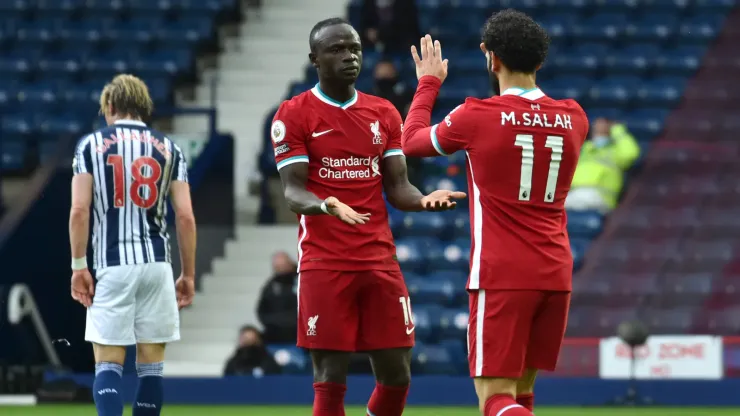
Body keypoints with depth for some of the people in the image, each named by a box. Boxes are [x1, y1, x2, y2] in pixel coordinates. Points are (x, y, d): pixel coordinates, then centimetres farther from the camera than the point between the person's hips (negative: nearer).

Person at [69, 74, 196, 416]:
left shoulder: (91, 145, 4)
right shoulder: (168, 149, 8)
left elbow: (79, 211, -4)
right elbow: (185, 217, 2)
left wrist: (79, 266, 1)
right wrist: (189, 275, 8)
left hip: (112, 267, -2)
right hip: (157, 264, 2)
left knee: (108, 364, -1)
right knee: (151, 365, 8)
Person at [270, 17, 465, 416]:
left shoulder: (384, 113, 12)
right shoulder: (294, 114, -2)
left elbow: (397, 187, 10)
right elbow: (293, 192, -9)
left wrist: (423, 200, -13)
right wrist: (326, 205, -31)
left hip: (380, 261, 4)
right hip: (324, 264, -4)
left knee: (396, 375, 3)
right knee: (329, 379, -5)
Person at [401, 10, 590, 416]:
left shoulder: (475, 117, -9)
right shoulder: (573, 117, 5)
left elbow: (412, 140, 10)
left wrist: (428, 82, 25)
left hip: (501, 276, -6)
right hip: (555, 274, 6)